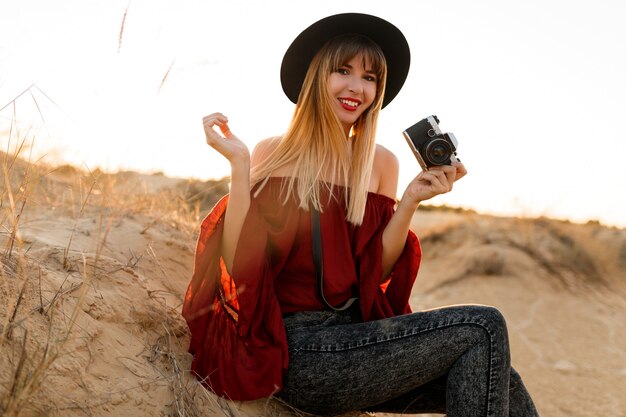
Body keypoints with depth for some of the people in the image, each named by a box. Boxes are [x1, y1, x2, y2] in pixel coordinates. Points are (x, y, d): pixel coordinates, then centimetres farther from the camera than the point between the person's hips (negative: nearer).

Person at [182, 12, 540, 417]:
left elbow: (374, 273, 5)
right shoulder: (273, 154, -2)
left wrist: (410, 201, -7)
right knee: (483, 328, -16)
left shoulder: (382, 163, 8)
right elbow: (239, 265, -10)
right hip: (300, 351, -5)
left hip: (358, 334, 5)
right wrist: (239, 164, -16)